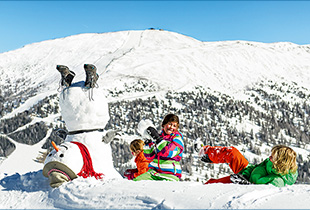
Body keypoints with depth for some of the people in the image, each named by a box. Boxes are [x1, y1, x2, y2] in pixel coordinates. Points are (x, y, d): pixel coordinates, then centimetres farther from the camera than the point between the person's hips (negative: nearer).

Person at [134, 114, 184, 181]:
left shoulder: (178, 137, 1)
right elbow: (149, 156, 7)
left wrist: (157, 137, -16)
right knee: (136, 182, -14)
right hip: (153, 171, 4)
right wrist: (148, 142, -6)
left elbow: (168, 152, -18)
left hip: (170, 175, -4)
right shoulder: (159, 136, 13)